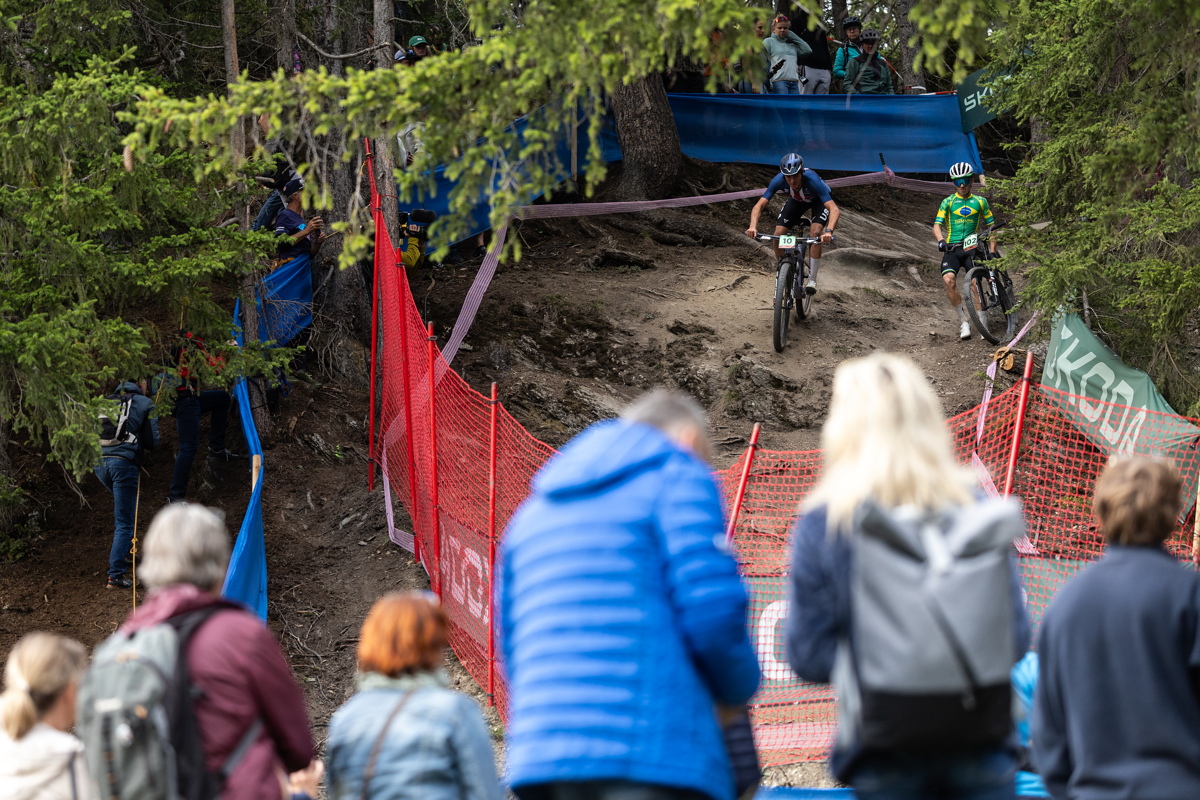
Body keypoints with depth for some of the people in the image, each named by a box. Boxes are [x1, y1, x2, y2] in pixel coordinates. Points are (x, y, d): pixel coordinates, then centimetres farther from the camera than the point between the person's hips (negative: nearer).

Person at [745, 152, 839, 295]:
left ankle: (812, 280, -15)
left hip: (819, 201, -3)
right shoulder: (779, 180, -33)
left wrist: (829, 231, -65)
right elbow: (759, 205, -31)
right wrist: (753, 226, -50)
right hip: (797, 201, 3)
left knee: (815, 233, -28)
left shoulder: (812, 180, -42)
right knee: (778, 235, -15)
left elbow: (834, 210, -48)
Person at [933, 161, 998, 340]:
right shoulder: (948, 202, 7)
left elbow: (991, 226, 14)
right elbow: (937, 225, -2)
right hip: (952, 248, 0)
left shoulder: (980, 202, 11)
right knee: (949, 280, -25)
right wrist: (941, 240, -23)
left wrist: (992, 250, 3)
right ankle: (963, 320, -11)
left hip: (972, 247, 0)